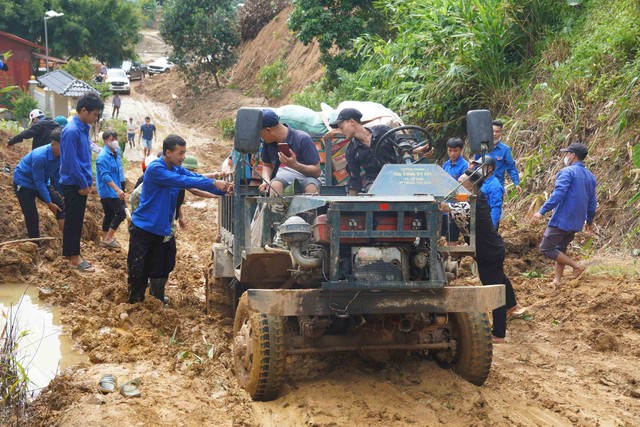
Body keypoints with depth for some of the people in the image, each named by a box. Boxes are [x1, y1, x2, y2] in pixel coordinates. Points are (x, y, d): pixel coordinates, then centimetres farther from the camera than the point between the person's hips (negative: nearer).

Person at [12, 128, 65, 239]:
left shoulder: (60, 156, -16)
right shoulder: (39, 156, -36)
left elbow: (57, 177, -1)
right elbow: (39, 182, -29)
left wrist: (61, 194, 1)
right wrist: (49, 203, -24)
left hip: (42, 183, 7)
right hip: (24, 183, -7)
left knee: (60, 205, -4)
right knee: (32, 217, -7)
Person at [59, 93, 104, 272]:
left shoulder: (84, 128, 8)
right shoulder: (71, 131, -20)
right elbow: (71, 161, -21)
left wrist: (88, 180, 15)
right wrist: (83, 184, -16)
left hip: (81, 183, 9)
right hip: (73, 184, -9)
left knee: (77, 220, 15)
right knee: (73, 220, 0)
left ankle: (71, 253, 24)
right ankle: (73, 257, 8)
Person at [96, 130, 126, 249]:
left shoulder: (116, 151, 6)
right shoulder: (103, 157, -20)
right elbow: (106, 176, -24)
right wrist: (118, 190, -30)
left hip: (113, 190, 9)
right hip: (108, 190, -9)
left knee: (109, 214, 14)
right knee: (121, 213, -9)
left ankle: (105, 239, 22)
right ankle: (108, 239, -2)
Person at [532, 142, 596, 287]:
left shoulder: (567, 172, -13)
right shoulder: (590, 176, 13)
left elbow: (558, 194, -24)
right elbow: (592, 202, 18)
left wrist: (542, 211, -24)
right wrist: (589, 221, 30)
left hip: (562, 220, -9)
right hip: (576, 222, 9)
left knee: (546, 248, -2)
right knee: (560, 249, 19)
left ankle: (577, 266, -5)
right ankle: (557, 280, 18)